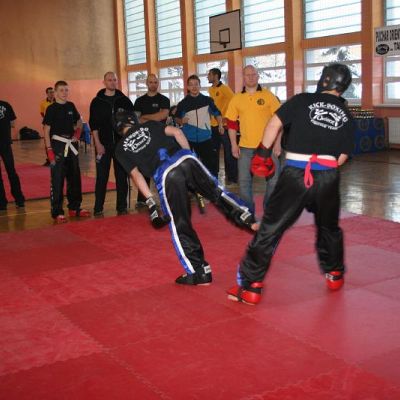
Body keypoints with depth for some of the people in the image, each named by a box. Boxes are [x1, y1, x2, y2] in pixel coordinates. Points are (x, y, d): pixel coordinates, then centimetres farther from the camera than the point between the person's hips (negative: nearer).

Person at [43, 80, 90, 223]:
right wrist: (49, 150, -14)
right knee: (57, 179, -6)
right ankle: (57, 212, 0)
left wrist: (78, 133, 5)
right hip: (58, 145, -6)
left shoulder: (71, 106, 8)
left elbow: (79, 122, 25)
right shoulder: (51, 109, -6)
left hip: (72, 145, 6)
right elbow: (46, 131, -7)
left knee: (74, 177, 12)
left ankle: (74, 208, 24)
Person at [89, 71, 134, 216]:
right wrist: (97, 143, -9)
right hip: (103, 144, -1)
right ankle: (98, 208, 6)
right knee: (102, 176, 0)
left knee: (122, 175, 4)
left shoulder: (124, 100, 6)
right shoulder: (97, 101, 3)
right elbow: (93, 124, 0)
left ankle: (122, 206, 13)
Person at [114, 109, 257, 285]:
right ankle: (248, 219, 3)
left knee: (180, 225, 5)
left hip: (165, 175, -2)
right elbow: (176, 132, 14)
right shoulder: (150, 125, 26)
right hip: (185, 159, 2)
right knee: (217, 191, 21)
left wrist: (150, 201, 9)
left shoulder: (121, 148, 22)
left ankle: (199, 272, 7)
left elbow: (136, 174, 12)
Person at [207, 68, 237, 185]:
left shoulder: (224, 88, -11)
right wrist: (210, 117, 15)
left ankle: (232, 176, 5)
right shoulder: (210, 90, 11)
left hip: (224, 125, -8)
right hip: (214, 125, 8)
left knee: (228, 151, -2)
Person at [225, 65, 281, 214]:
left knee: (274, 180, 4)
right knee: (244, 181, 7)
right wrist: (234, 145, 2)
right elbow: (232, 123, 8)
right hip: (245, 147, 2)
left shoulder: (268, 95, -1)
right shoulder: (237, 98, 4)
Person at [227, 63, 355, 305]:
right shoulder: (346, 117, 12)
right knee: (329, 228, 28)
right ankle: (335, 275, 41)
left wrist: (263, 152, 7)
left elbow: (275, 124, -4)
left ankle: (251, 286, 1)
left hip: (296, 174, -3)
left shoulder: (303, 101, 3)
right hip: (328, 177, 3)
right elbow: (342, 157, 11)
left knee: (271, 228, 1)